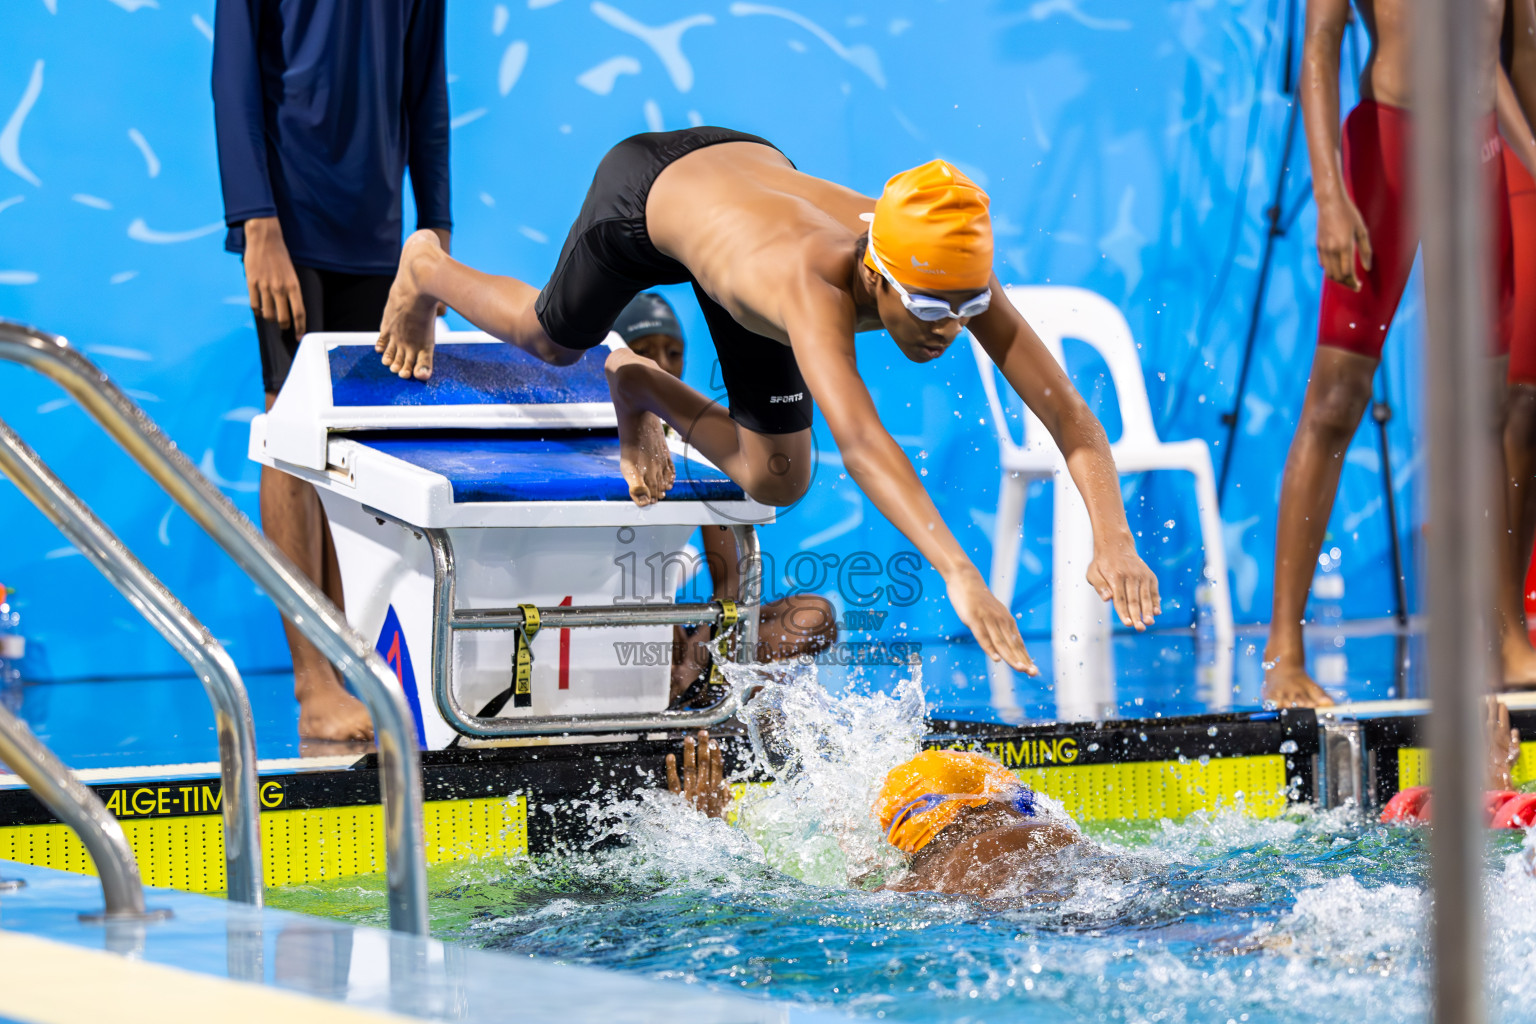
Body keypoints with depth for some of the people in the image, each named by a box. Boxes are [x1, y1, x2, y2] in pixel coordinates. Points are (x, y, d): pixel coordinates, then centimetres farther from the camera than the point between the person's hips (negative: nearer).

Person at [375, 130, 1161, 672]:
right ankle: (425, 269, 56)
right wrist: (957, 575, -74)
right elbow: (859, 440, -64)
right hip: (653, 184, -5)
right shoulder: (816, 285, -51)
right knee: (548, 339, 25)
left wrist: (1111, 535, -56)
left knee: (776, 484, 7)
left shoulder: (958, 275, -36)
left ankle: (640, 388, 36)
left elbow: (1068, 414, -40)